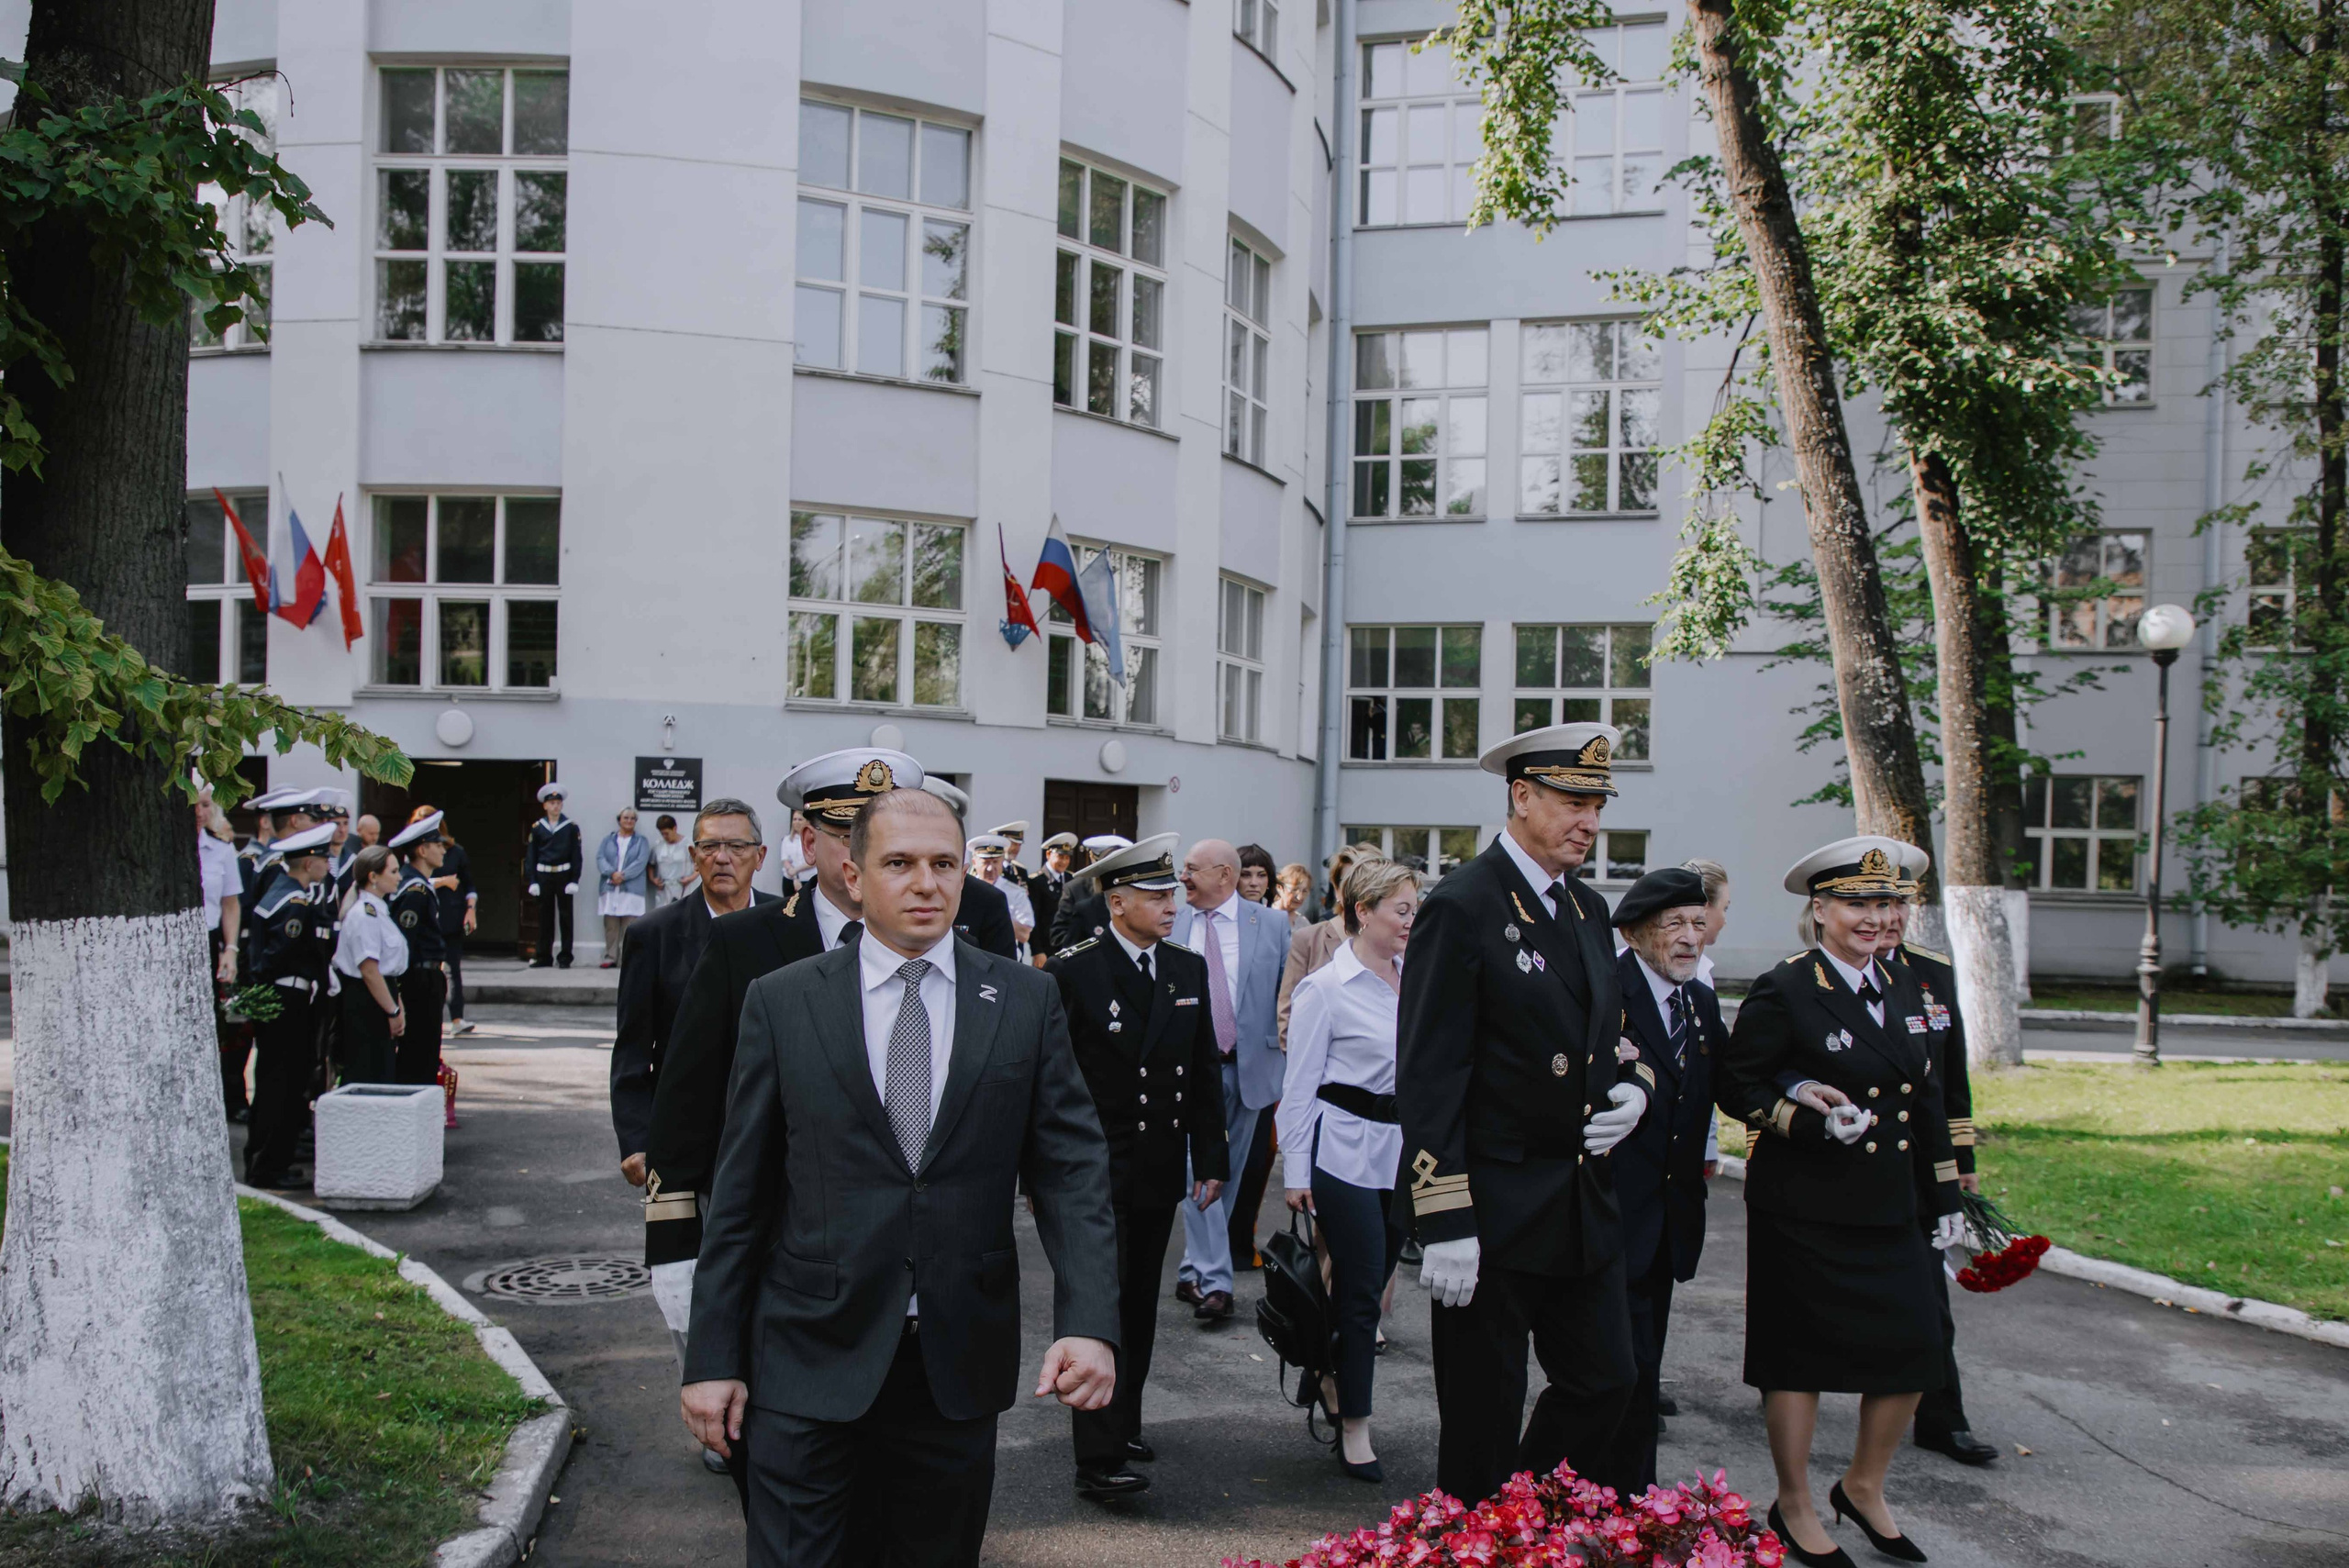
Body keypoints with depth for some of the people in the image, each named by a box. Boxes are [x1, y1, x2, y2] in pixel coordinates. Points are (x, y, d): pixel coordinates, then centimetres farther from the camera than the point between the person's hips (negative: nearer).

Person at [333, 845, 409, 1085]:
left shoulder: (378, 909, 14)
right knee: (368, 1076, -5)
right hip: (366, 1004, -10)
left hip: (381, 996, 10)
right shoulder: (364, 914, -17)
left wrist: (397, 1006, 14)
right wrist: (394, 1011, -16)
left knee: (387, 1072, 12)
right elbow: (369, 971, -20)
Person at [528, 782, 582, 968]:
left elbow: (577, 856, -2)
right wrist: (532, 881, -2)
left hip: (564, 875, -1)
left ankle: (565, 957, 7)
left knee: (565, 916, 2)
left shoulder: (571, 827, 0)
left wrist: (574, 880, -9)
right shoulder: (537, 827, 4)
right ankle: (544, 956, 13)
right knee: (545, 916, 7)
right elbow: (531, 855, 4)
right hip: (543, 875, 2)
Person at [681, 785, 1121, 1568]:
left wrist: (1090, 1322, -16)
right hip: (811, 1361, -1)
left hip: (960, 1360, 2)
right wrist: (712, 1357, 0)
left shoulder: (1026, 1000, 1)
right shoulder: (782, 1001, 0)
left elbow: (1072, 1170, -3)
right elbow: (738, 1195, 2)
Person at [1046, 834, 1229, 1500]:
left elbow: (1203, 1075, 13)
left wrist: (1211, 1157, 9)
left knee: (1140, 1307, 15)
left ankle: (1123, 1424, 29)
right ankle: (1098, 1457, -4)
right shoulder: (1072, 972, -10)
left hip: (1159, 1173, 6)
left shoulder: (1189, 971, 8)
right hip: (1094, 1172, -6)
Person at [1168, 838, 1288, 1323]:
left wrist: (1284, 1044, 2)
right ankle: (1212, 1281, -10)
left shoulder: (1270, 925, 1)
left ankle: (1194, 1271, 23)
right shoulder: (1171, 925, 4)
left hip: (1248, 1065, 1)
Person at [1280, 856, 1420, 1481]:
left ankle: (1332, 1378, 36)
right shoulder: (1325, 989, -8)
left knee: (1369, 1283, 13)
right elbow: (1300, 1087, -6)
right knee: (1361, 1290, -1)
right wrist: (1297, 1173, -8)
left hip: (1404, 1151, 5)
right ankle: (1354, 1428, 12)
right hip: (1347, 1155, -5)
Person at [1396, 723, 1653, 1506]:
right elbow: (1427, 1079, -17)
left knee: (1606, 1383, 13)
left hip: (1584, 1200, 8)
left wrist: (1633, 1086, 1)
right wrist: (1445, 1223, -21)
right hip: (1494, 1207, -7)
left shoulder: (1588, 908, 11)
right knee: (1484, 1418, 5)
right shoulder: (1462, 907, -14)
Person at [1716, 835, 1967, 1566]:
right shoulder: (1784, 991, -10)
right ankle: (1794, 1508, 21)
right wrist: (1808, 1116, -22)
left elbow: (1926, 1101, 17)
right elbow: (1735, 1082, -8)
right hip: (1806, 1211, -6)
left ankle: (1864, 1487, 30)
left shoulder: (1902, 992, 11)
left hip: (1891, 1209, 6)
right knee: (1799, 1354, 4)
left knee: (1912, 1349, 7)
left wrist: (1942, 1199, 16)